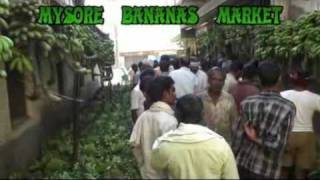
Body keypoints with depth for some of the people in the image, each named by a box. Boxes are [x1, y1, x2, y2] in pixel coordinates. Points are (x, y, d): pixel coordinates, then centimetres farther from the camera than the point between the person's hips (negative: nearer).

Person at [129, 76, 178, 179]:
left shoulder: (143, 116, -3)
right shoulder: (169, 120, -25)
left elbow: (135, 144, 2)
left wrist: (142, 165, 14)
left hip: (147, 173, 7)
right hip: (164, 175, -6)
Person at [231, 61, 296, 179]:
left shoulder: (247, 103, -8)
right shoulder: (288, 107, -12)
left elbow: (236, 138, -5)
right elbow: (277, 144, -20)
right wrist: (255, 138, -6)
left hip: (243, 165, 2)